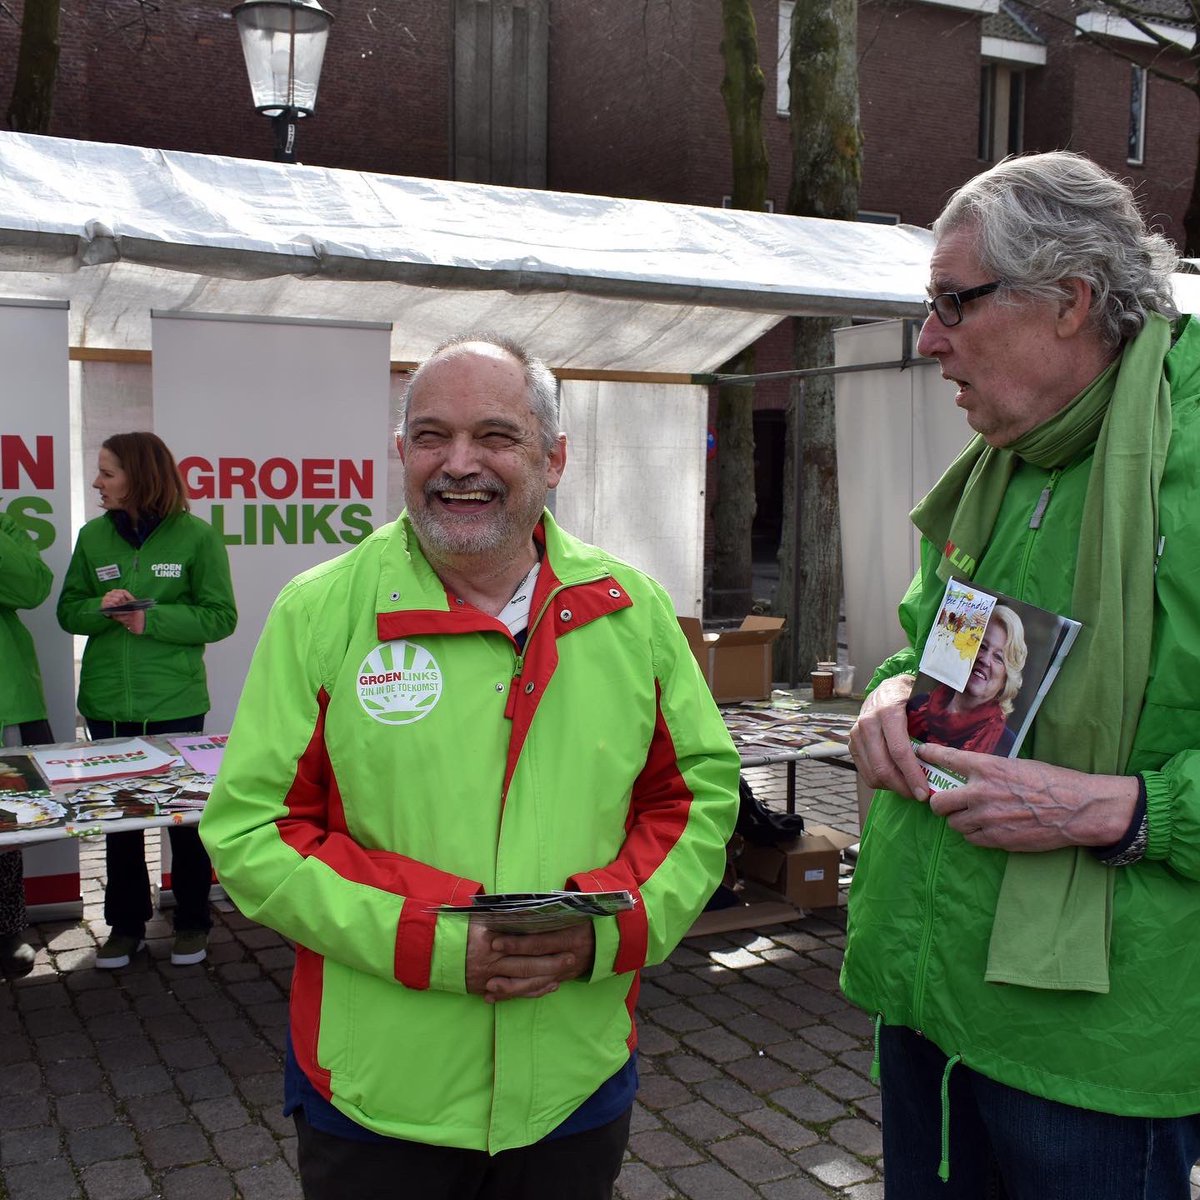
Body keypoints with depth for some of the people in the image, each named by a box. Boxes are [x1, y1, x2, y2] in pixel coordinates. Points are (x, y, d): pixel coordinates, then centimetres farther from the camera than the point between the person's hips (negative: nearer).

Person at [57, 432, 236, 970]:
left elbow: (220, 617, -6)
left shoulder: (195, 535, -6)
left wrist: (150, 619, -16)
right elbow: (69, 611, 7)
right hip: (107, 700, 3)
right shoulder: (93, 536, 4)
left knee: (186, 811, 7)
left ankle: (191, 922, 24)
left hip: (175, 700, -3)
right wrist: (102, 609, -14)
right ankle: (126, 924, 26)